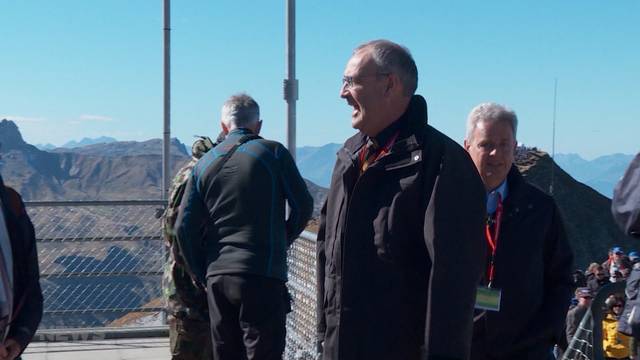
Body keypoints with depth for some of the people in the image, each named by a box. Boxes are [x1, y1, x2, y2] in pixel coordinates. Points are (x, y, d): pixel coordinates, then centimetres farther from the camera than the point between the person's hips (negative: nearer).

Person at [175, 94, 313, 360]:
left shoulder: (204, 164, 10)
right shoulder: (272, 152, 0)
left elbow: (183, 227, 6)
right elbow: (303, 205, 1)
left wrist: (202, 273, 15)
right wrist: (283, 241, 17)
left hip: (217, 277, 5)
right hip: (262, 274, -4)